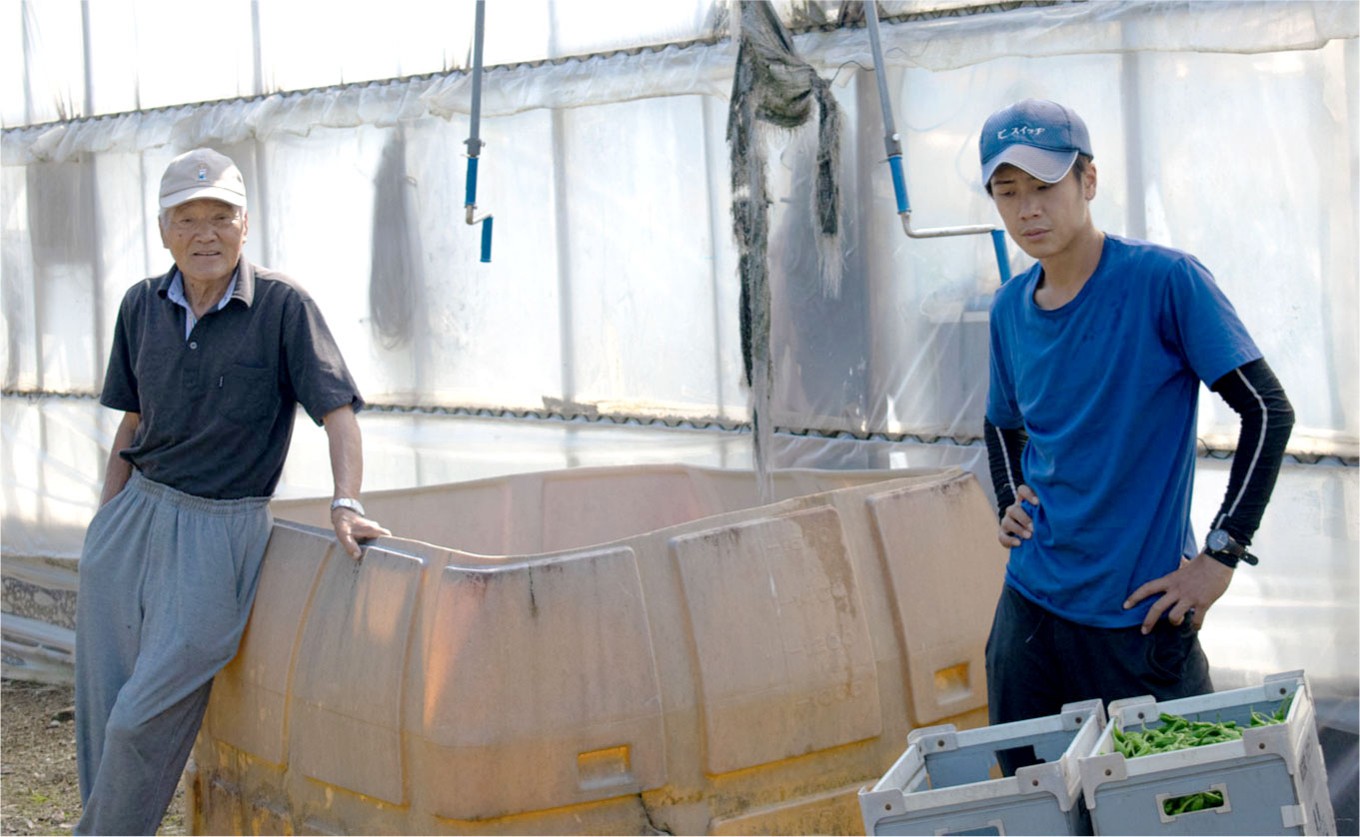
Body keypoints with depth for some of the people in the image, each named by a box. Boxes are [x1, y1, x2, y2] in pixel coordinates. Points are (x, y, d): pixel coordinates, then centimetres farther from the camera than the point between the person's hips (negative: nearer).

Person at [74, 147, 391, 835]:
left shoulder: (282, 306, -8)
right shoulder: (143, 306, 7)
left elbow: (337, 409, -11)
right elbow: (133, 424, 15)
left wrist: (346, 504, -24)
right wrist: (105, 521, 14)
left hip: (218, 531, -5)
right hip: (133, 518, 5)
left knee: (144, 721, -8)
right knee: (101, 714, 8)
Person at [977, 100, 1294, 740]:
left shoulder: (1165, 281, -12)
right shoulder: (1010, 309, 6)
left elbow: (1268, 412, -12)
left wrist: (1221, 554, -15)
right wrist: (1010, 503, 8)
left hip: (1140, 610, -5)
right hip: (1030, 601, 5)